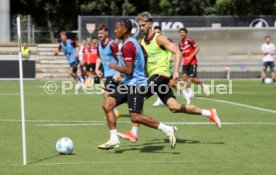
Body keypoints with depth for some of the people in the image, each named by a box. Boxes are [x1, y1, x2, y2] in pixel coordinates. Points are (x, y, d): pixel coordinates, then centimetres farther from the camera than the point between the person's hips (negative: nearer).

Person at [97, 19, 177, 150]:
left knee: (135, 117, -13)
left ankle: (167, 130, -6)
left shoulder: (127, 46, -16)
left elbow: (128, 70, -21)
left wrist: (114, 66, -5)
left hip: (135, 84, -11)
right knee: (107, 104, 2)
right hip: (129, 84, 11)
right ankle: (114, 140, 2)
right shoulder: (133, 42, 16)